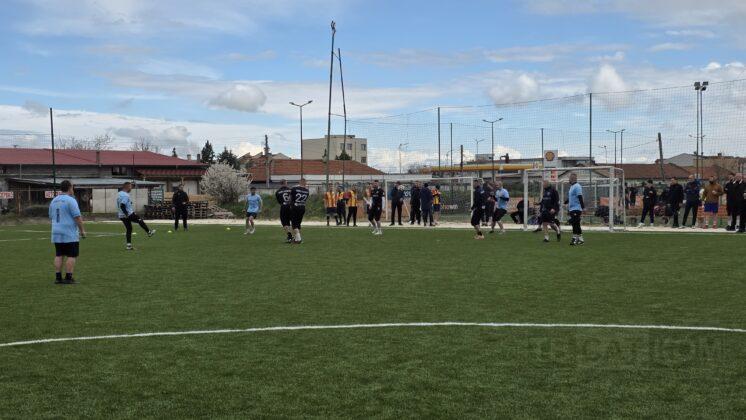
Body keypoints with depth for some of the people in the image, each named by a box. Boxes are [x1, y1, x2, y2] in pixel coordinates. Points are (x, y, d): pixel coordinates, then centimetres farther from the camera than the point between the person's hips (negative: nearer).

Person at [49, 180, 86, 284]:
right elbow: (77, 217, -15)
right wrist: (82, 230, -7)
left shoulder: (53, 201, 13)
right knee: (72, 256, -2)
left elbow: (51, 217, 20)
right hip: (70, 234, -7)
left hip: (56, 234, 7)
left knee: (59, 255, 9)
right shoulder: (71, 200, -11)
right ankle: (68, 278, -5)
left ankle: (58, 277, 7)